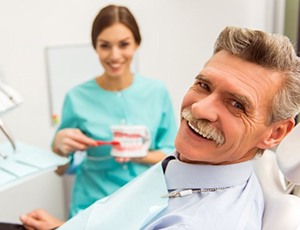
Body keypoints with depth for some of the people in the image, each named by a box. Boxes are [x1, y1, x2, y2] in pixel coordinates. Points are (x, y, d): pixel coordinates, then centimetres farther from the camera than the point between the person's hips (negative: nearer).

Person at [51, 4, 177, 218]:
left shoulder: (157, 91, -4)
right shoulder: (77, 97, -6)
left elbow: (172, 154, 2)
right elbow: (63, 168, 4)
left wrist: (140, 156, -15)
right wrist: (60, 145, -16)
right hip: (94, 207, -1)